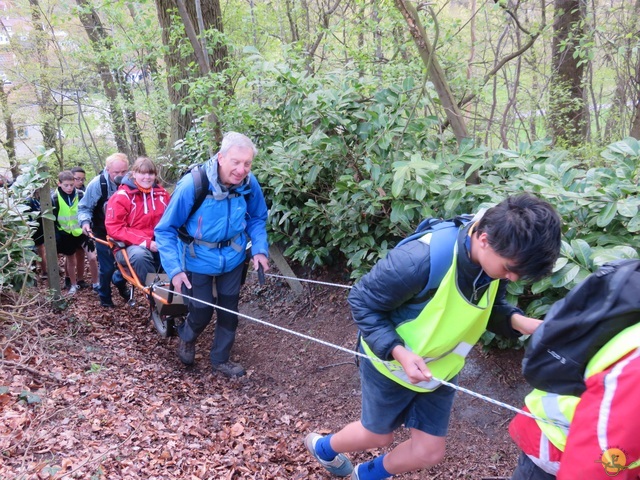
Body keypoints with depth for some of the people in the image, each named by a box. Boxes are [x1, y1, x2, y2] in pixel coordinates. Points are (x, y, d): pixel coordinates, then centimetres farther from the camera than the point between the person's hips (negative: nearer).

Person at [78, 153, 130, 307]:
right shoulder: (97, 184, -20)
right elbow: (84, 208, -11)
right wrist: (85, 222, -29)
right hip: (103, 233, -3)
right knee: (107, 268, 5)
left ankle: (119, 282, 45)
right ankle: (105, 297, 27)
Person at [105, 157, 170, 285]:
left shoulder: (161, 194, 7)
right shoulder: (122, 196, -6)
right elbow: (114, 228, -13)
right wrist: (146, 242, -20)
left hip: (158, 245, 4)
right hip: (130, 246, -4)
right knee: (140, 255, -39)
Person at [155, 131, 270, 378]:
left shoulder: (250, 184, -19)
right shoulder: (192, 184, -29)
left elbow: (257, 218, 1)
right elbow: (165, 230, -19)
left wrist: (260, 249, -14)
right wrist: (174, 269, -26)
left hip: (232, 258, 3)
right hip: (198, 260, -3)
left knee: (229, 311, 13)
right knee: (202, 312, 7)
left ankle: (221, 359, 37)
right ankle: (186, 338, 44)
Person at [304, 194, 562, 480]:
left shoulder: (497, 259, -17)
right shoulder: (420, 260, -39)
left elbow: (489, 307, 1)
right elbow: (361, 301, -26)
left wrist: (519, 321, -21)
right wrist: (399, 351, -37)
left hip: (440, 369, 6)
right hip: (391, 363, -6)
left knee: (429, 451, 12)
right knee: (378, 436, 18)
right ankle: (323, 447, 52)